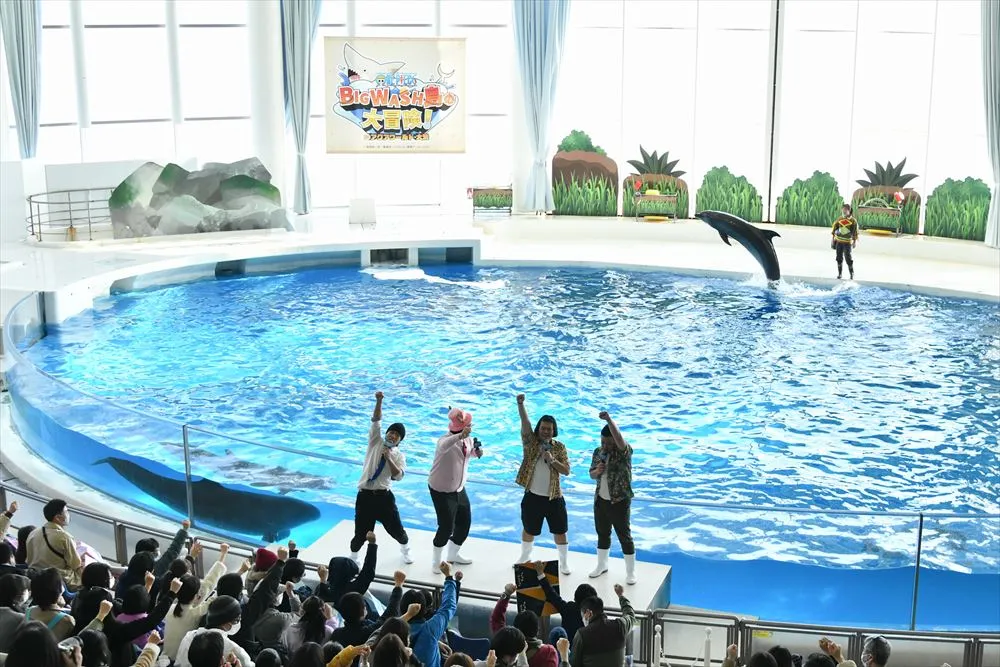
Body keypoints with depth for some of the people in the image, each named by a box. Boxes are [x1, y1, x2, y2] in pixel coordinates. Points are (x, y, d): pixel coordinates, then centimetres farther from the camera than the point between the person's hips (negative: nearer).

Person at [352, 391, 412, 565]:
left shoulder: (399, 455, 3)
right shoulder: (376, 442, 4)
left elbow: (398, 476, -10)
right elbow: (376, 420, -6)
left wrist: (389, 459, -19)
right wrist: (379, 401, -18)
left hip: (384, 496, 1)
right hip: (365, 495, -1)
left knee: (396, 528, 10)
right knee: (361, 532, 3)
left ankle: (405, 550, 42)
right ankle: (353, 560, 26)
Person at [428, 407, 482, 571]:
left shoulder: (468, 440, -5)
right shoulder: (446, 440, -28)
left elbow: (472, 452, 14)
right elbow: (444, 446, -53)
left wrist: (478, 451, -13)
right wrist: (461, 436, -72)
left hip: (459, 488, 8)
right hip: (441, 490, -8)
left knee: (465, 523, 16)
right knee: (446, 526, -5)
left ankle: (453, 554, 39)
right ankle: (436, 560, 18)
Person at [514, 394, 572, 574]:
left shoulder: (559, 447, -3)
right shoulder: (530, 442, -5)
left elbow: (566, 471, -6)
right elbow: (525, 422, -21)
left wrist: (552, 460, -22)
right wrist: (520, 404, -35)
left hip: (554, 498, 0)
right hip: (532, 496, 0)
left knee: (560, 531, 9)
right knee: (529, 530, 17)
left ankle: (564, 563, 27)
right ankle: (525, 557, 41)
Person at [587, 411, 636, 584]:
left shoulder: (624, 452, -16)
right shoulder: (598, 452, 2)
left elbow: (619, 439, -39)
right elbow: (592, 474, 11)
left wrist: (609, 419, -43)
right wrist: (596, 471, -12)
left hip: (619, 502, -6)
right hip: (600, 500, 6)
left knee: (625, 537, 4)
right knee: (602, 534, 20)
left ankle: (631, 572, 17)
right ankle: (602, 565, 38)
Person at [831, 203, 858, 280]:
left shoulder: (853, 221, -6)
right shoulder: (839, 219, 3)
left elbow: (855, 232, -3)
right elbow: (834, 229, 10)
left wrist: (855, 242, -4)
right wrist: (832, 239, 10)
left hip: (847, 242, -3)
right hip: (838, 241, 4)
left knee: (848, 258, -4)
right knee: (839, 258, 7)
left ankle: (852, 273, 12)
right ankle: (840, 274, 17)